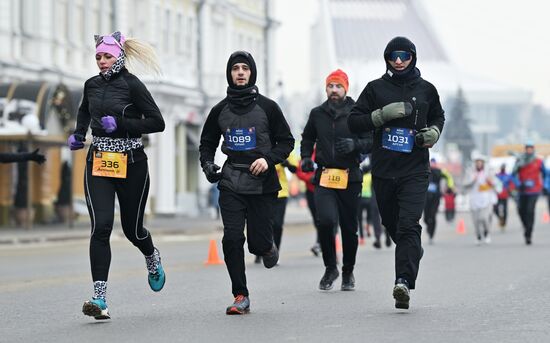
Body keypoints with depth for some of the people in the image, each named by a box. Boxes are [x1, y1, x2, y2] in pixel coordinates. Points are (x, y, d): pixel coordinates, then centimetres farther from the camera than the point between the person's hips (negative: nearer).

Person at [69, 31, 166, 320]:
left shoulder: (132, 85, -7)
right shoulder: (92, 85, 8)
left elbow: (157, 122, -10)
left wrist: (121, 124, -18)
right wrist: (78, 134, 13)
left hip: (130, 163, -3)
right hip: (98, 163, 3)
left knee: (132, 228, 8)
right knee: (100, 226, -13)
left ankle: (153, 259, 46)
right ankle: (99, 298, -17)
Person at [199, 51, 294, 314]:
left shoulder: (267, 107, 1)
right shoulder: (220, 110, 8)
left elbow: (287, 141, 5)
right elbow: (207, 142, 20)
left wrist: (268, 159, -12)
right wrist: (207, 164, 0)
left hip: (262, 184, -2)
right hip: (231, 184, 2)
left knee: (258, 242, -2)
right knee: (232, 238, -11)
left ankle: (267, 247, 37)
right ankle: (240, 297, -3)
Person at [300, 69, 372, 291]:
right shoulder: (317, 114, 9)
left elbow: (372, 142, 0)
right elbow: (307, 138, 25)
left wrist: (354, 144, -19)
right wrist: (306, 157, 8)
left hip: (350, 179, -1)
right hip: (324, 178, 1)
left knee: (349, 229, 6)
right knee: (326, 221, -19)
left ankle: (348, 272, 27)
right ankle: (330, 268, 0)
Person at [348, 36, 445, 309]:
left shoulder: (426, 89, 8)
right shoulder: (376, 88, 4)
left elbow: (438, 117, 26)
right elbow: (354, 122, 0)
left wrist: (434, 132, 4)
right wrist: (382, 115, -14)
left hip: (415, 171, -2)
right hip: (383, 170, 2)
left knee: (409, 224, -17)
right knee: (391, 223, 15)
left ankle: (404, 281, -26)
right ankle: (414, 251, 46)